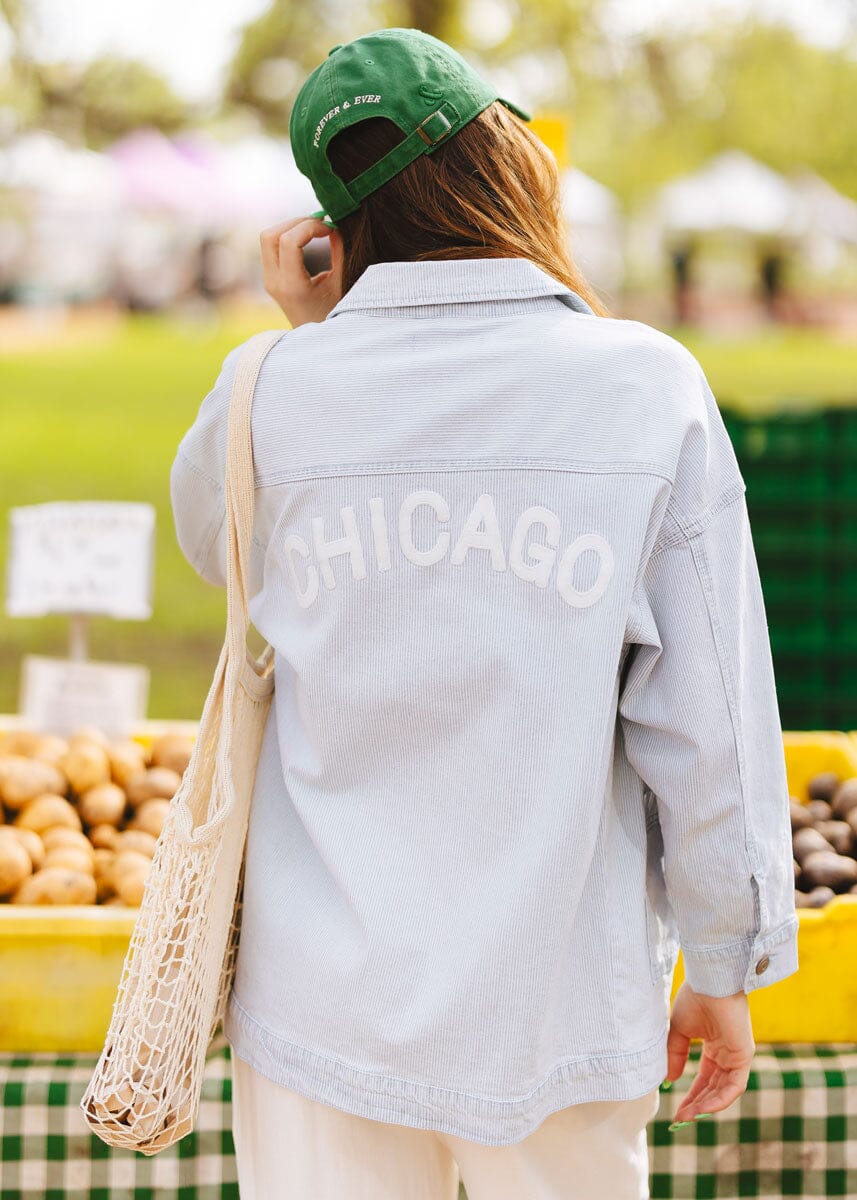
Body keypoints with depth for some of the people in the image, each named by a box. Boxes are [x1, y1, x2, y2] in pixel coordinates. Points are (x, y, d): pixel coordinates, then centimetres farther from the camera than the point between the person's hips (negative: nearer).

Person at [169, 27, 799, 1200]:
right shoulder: (651, 387, -9)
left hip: (323, 1001, 1)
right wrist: (728, 965, 3)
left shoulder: (274, 390, -6)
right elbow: (711, 718, -7)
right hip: (556, 1010, -1)